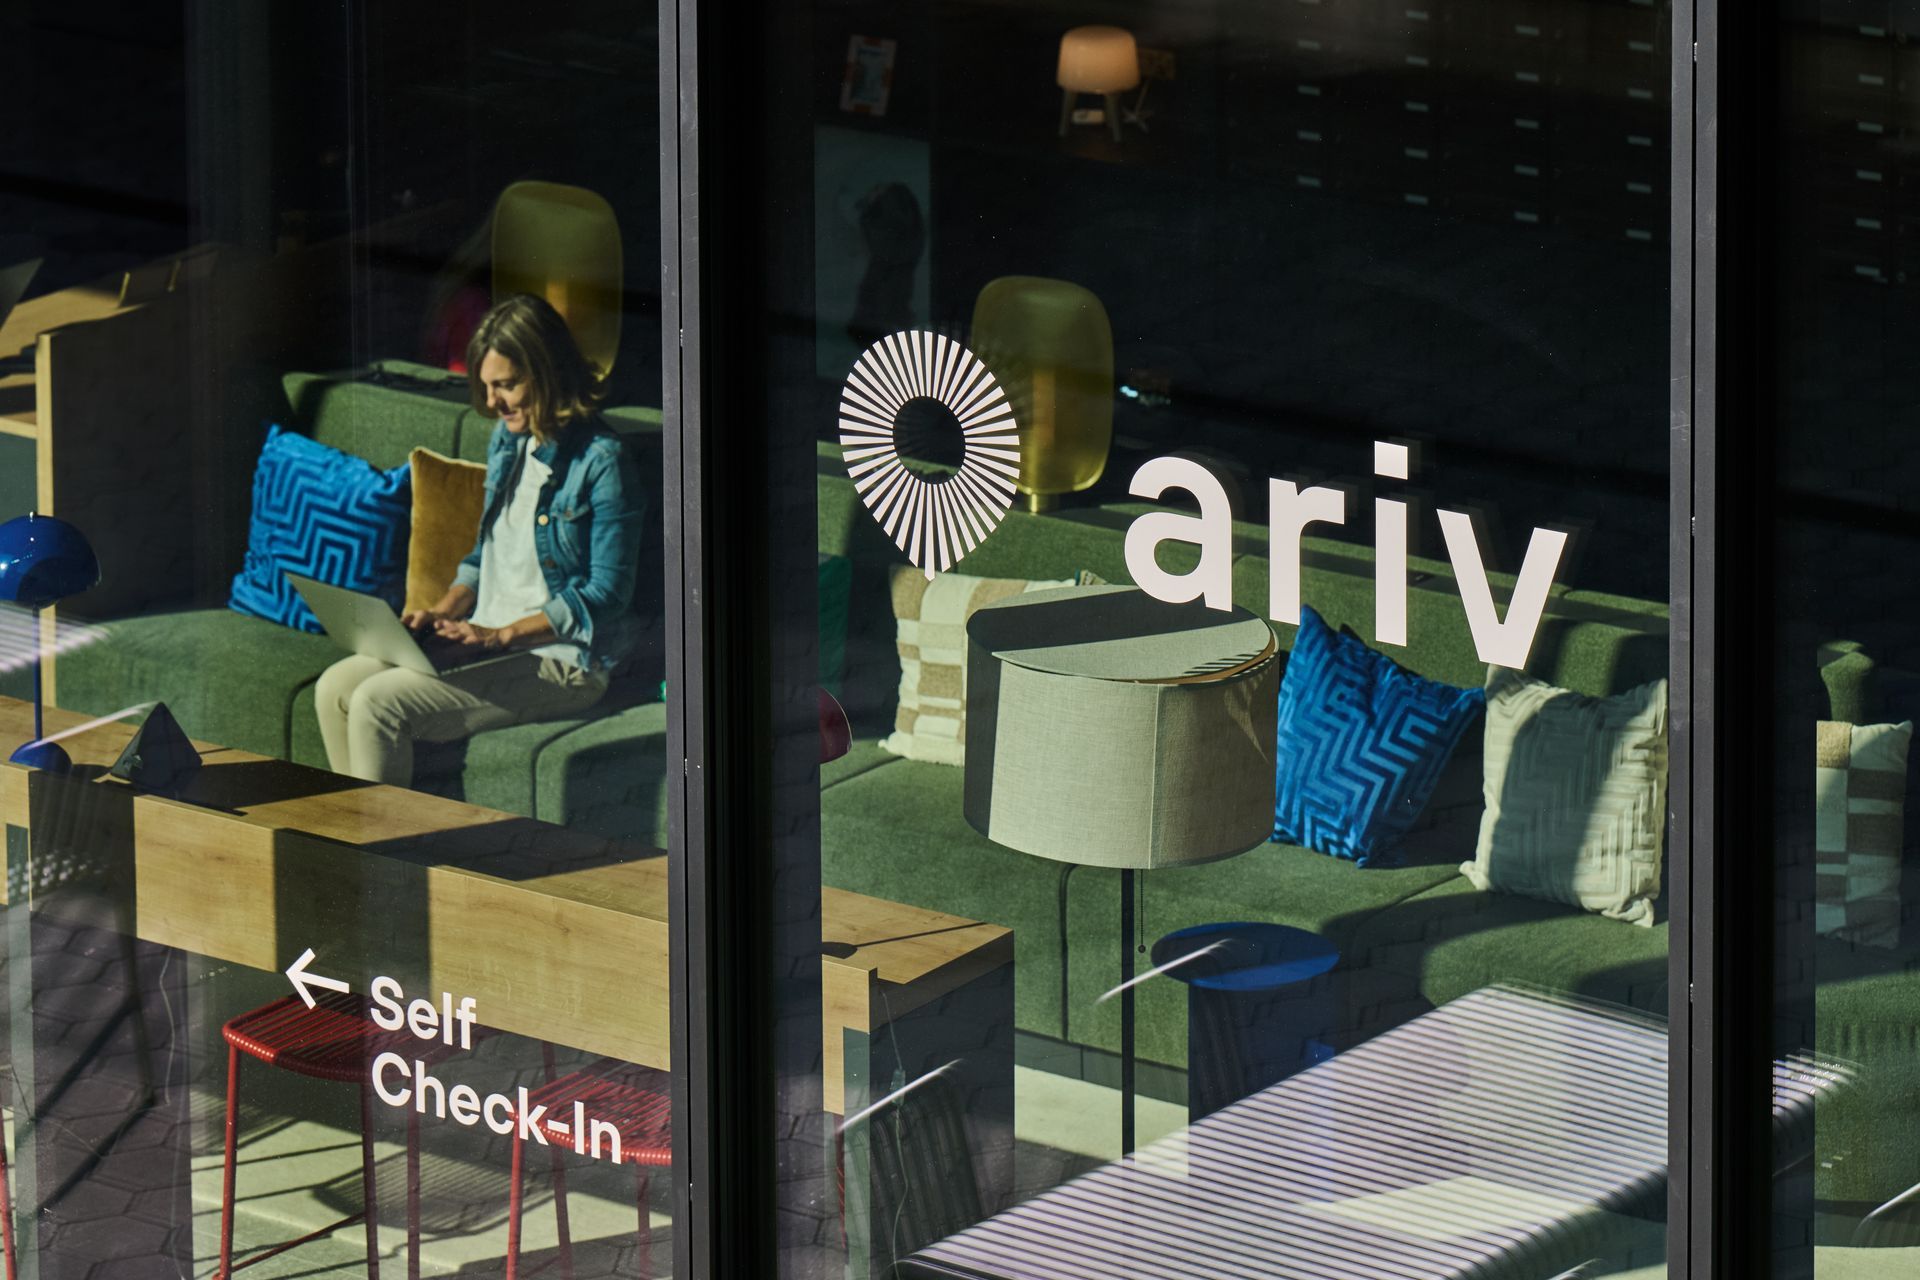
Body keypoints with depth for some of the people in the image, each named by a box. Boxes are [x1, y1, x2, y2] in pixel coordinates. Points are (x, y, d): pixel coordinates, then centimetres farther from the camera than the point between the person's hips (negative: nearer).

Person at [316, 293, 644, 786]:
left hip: (562, 663, -9)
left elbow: (607, 594, -16)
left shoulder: (601, 462, -14)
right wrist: (442, 613, 3)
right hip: (486, 641, 9)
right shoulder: (507, 440, 11)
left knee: (378, 704, -22)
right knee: (336, 687, -5)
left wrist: (504, 634, -20)